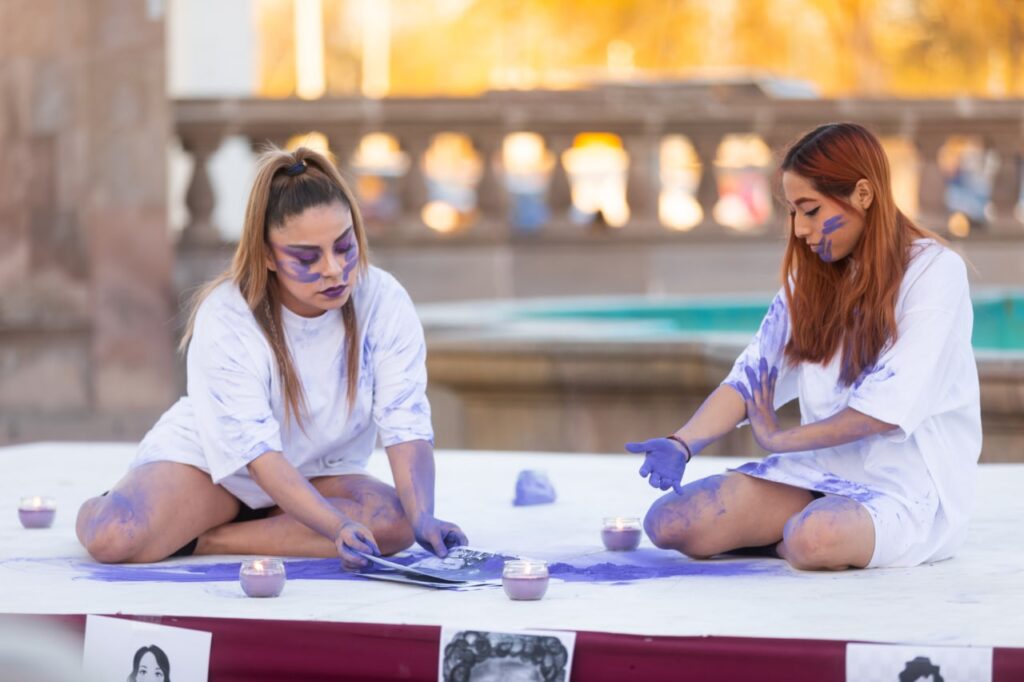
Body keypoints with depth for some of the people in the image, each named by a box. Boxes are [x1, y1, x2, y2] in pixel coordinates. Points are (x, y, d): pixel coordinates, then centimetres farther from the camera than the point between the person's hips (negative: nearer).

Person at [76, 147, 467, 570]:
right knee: (114, 540, -32)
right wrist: (337, 527, -44)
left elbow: (406, 427, -21)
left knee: (393, 523, -31)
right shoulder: (225, 319, -25)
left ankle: (196, 540, -18)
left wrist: (422, 517, -39)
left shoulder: (384, 303, -18)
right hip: (206, 461, -3)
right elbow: (259, 454, -30)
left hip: (319, 475, 3)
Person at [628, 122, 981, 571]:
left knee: (812, 539, -39)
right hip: (819, 470, 7)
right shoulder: (811, 274, 11)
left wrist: (778, 439, -8)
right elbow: (752, 376, 4)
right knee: (669, 522, -14)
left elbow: (886, 408, -18)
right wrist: (682, 445, -13)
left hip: (905, 487, -7)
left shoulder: (933, 271, -11)